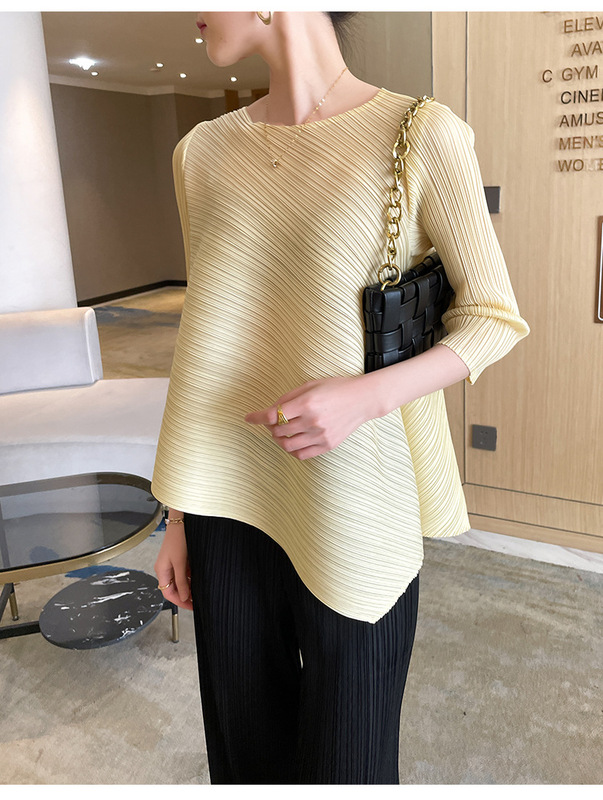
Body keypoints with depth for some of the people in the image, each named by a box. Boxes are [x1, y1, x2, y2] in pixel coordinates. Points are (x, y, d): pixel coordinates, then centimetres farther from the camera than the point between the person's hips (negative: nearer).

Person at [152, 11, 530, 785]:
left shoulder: (423, 136, -8)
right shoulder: (205, 153, 5)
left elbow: (495, 319, -3)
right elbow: (206, 342, 8)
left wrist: (368, 395, -22)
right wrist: (179, 516, 9)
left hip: (351, 510, -3)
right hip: (233, 502, 4)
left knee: (346, 756, 12)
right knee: (247, 744, 18)